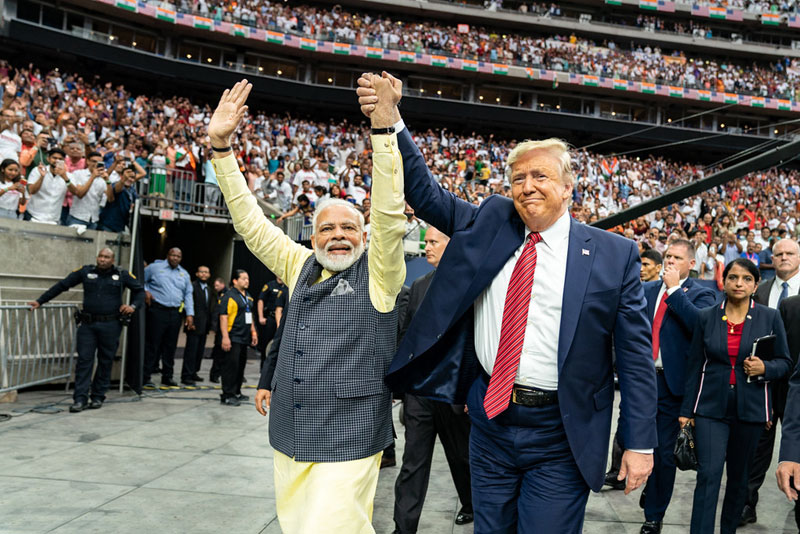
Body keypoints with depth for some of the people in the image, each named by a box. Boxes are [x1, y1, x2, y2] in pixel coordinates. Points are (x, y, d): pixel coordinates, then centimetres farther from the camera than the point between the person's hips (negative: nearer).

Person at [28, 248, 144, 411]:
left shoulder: (122, 275, 5)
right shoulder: (85, 272, 7)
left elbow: (139, 290, 15)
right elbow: (62, 286, 13)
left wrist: (133, 306, -3)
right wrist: (40, 301, 12)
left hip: (110, 325, -1)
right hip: (87, 325, 1)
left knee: (105, 361, 5)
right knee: (84, 360, -3)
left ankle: (98, 397, 16)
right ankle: (80, 399, 0)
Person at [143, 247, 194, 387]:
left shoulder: (184, 274, 14)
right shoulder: (155, 267, 3)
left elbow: (188, 295, 13)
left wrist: (190, 314, 5)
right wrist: (145, 291, -8)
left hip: (175, 313, 4)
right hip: (157, 311, -4)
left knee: (170, 346, 9)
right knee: (152, 344, -4)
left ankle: (167, 376, 18)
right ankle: (146, 377, 1)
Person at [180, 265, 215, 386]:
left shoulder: (209, 290, 17)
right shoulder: (192, 286, -8)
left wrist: (209, 324, 11)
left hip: (204, 326, 8)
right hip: (195, 325, -8)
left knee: (200, 351, 12)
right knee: (191, 350, -7)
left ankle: (193, 373, 23)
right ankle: (186, 376, -3)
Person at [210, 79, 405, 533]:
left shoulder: (378, 273, -2)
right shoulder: (300, 267, 10)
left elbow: (390, 211, -16)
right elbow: (251, 222, 9)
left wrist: (384, 127, -25)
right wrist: (221, 146, 2)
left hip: (348, 441, -5)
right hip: (290, 437, 5)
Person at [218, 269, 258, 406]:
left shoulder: (248, 296, 16)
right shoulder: (229, 296, -11)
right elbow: (223, 317, -17)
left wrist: (253, 332, 20)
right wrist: (225, 337, -23)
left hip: (244, 338, 9)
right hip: (233, 338, -9)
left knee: (241, 365, 14)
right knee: (231, 366, -7)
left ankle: (236, 392, 24)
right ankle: (227, 395, -3)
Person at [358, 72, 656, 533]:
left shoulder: (614, 255, -5)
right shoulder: (489, 221, 5)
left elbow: (635, 355, -4)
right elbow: (426, 192, 5)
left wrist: (640, 443, -6)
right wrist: (391, 121, -9)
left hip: (558, 435, -3)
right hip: (491, 421, 4)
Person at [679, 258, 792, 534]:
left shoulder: (770, 317, 0)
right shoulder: (706, 317, 1)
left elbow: (784, 361, 7)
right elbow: (695, 365, 4)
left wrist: (765, 368, -16)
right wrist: (686, 409, 4)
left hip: (750, 407, 1)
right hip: (711, 406, -1)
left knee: (739, 475, 13)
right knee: (708, 474, -9)